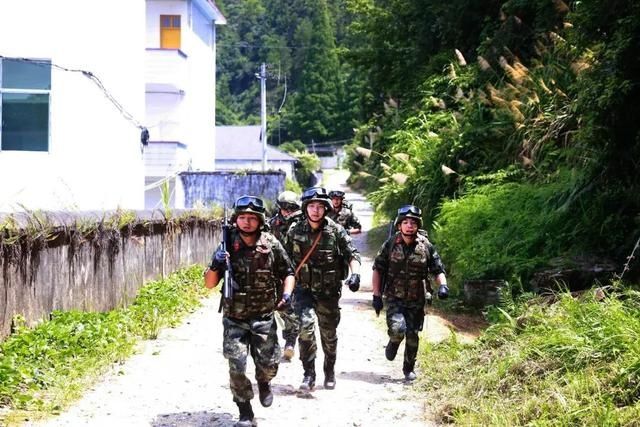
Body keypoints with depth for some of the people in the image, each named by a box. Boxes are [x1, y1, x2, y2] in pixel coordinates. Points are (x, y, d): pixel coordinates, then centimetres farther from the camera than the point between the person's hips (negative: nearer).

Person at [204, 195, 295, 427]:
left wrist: (287, 294, -11)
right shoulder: (227, 245, -5)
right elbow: (209, 284, -1)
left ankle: (263, 383, 41)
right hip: (234, 319, 0)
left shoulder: (271, 244, -6)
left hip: (264, 318, 0)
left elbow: (288, 273, 8)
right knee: (237, 367, -7)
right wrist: (215, 265, -22)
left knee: (268, 364, 4)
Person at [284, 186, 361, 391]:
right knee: (306, 325, -22)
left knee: (329, 333, 12)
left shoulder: (336, 231, -5)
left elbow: (352, 254, -5)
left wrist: (355, 274, -23)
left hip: (329, 291, 1)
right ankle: (309, 374, -13)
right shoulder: (295, 231, -2)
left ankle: (330, 372, 35)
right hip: (303, 288, 0)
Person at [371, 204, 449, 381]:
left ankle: (409, 369, 28)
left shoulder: (426, 246, -4)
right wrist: (376, 295, -4)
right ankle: (393, 343, 13)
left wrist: (443, 285, -16)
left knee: (412, 336, 7)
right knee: (397, 328, -22)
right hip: (394, 298, -2)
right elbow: (377, 270, 1)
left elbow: (438, 270, 4)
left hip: (416, 300, 2)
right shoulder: (390, 245, -6)